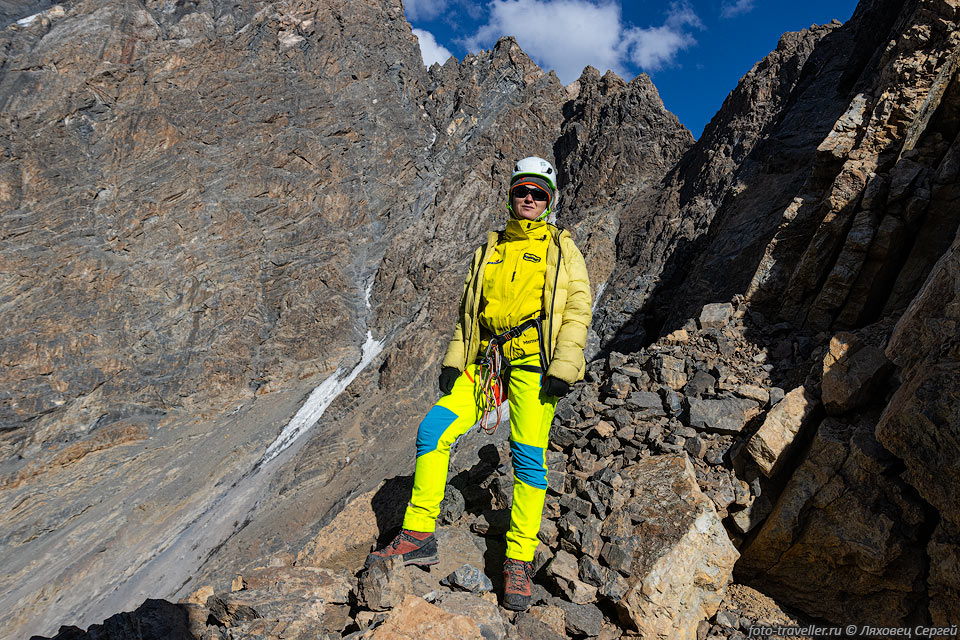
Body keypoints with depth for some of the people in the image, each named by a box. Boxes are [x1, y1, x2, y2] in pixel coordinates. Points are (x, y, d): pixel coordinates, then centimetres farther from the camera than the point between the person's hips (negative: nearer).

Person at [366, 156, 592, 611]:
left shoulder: (562, 248, 10)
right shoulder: (490, 249, 22)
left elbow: (578, 308, 0)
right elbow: (467, 309, 21)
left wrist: (563, 367, -12)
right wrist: (454, 359, 10)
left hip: (533, 360, -4)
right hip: (486, 362, 4)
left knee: (528, 458, -8)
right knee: (433, 430, -10)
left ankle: (519, 560, 7)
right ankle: (418, 536, 0)